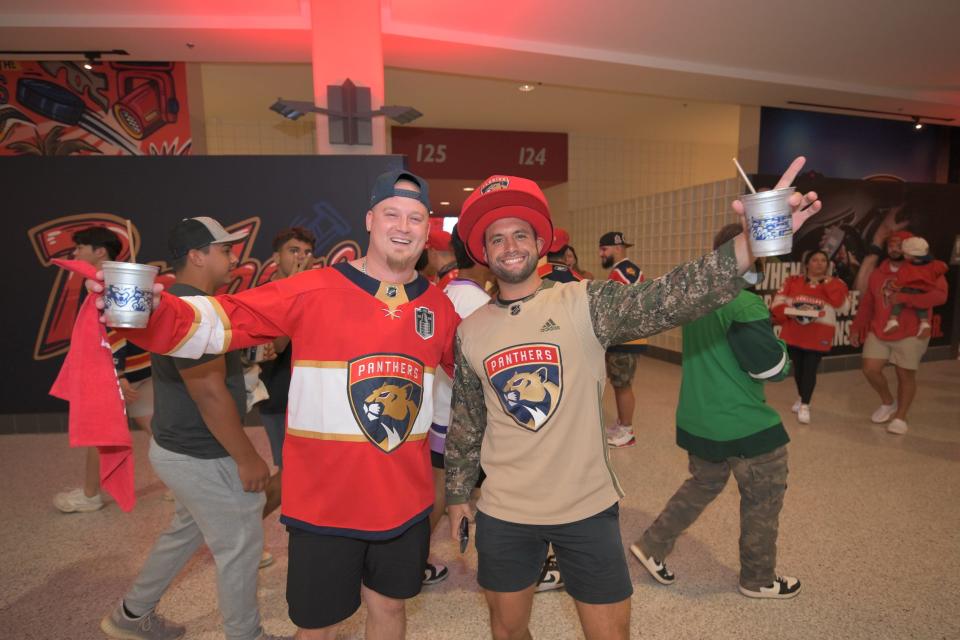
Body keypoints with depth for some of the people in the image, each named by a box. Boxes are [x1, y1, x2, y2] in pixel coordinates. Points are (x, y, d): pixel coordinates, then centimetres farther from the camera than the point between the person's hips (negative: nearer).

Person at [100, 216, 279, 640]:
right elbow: (210, 395, -27)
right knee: (240, 546, 6)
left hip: (181, 448, 10)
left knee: (186, 533, 28)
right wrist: (247, 458, -21)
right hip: (202, 458, -10)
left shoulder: (176, 303, 9)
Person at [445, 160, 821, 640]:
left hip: (588, 508, -2)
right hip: (504, 513, 3)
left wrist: (751, 242, -42)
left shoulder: (584, 303, -10)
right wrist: (457, 493, 15)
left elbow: (667, 299, -27)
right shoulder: (470, 331, -1)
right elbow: (464, 424, 9)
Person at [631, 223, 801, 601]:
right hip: (743, 424, -7)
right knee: (764, 498, 16)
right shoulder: (745, 305, -22)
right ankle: (759, 579, 34)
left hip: (696, 418, 7)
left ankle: (653, 547, 25)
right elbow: (774, 368, -17)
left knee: (702, 486, 25)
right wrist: (777, 345, 1)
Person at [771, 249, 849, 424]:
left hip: (818, 336, -2)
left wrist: (827, 282, -13)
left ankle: (804, 406, 4)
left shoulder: (834, 283, 2)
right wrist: (788, 312, -19)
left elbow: (838, 301, -17)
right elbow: (778, 302, -1)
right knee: (798, 368, 14)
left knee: (810, 369, -6)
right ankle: (802, 398, 36)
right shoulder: (793, 281, 3)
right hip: (794, 333, 2)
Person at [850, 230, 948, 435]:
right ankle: (888, 402, 26)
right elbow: (867, 303, 12)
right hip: (878, 332, 4)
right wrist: (857, 327, 7)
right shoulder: (877, 273, 9)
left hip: (910, 333, -4)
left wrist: (904, 298, -28)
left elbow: (940, 295, -20)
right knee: (870, 369, -1)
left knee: (906, 375, 4)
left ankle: (900, 417, 19)